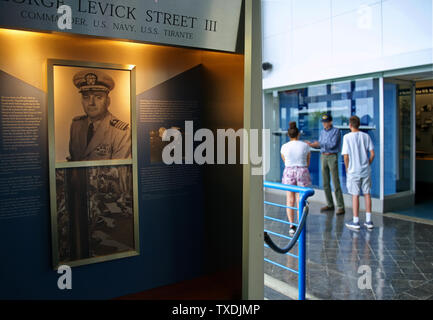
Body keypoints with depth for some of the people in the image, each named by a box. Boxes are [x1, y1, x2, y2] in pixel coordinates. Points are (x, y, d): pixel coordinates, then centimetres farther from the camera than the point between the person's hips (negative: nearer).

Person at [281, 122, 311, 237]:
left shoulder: (284, 147, -3)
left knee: (290, 200, 9)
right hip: (302, 173, 0)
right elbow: (308, 163, 6)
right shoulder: (305, 146, -4)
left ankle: (292, 226, 6)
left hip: (289, 173, 1)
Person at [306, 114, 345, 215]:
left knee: (336, 183, -9)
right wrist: (312, 144, -3)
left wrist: (319, 144, -22)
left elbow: (332, 144, -18)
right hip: (323, 157, 7)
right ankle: (330, 204, 19)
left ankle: (340, 207, -5)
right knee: (325, 183, 8)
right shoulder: (322, 132, 12)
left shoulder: (336, 131, -8)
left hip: (332, 157, -7)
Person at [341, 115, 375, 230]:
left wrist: (347, 169, 1)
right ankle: (368, 221, 17)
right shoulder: (366, 136, 1)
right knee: (367, 194, 11)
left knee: (355, 195, 4)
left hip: (353, 171, -3)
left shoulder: (347, 137, -10)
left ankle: (355, 222, 10)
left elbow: (346, 156, -12)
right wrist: (367, 165, 13)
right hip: (366, 171, 4)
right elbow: (372, 154, 0)